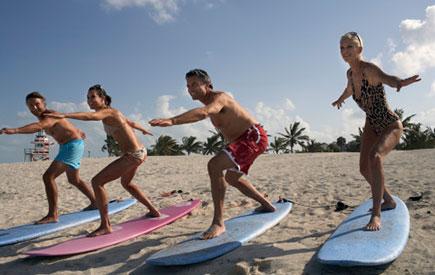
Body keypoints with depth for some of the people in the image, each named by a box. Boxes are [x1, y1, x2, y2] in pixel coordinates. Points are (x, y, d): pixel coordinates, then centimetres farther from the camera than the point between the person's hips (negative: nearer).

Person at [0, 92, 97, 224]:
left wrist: (14, 130, -58)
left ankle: (53, 214, -16)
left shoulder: (50, 115, -20)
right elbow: (65, 123, 28)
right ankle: (95, 202, 37)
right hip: (68, 147, 11)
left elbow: (38, 126, -44)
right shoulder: (45, 117, 10)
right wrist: (77, 131, 46)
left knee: (48, 176, -17)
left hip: (73, 145, -11)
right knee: (74, 180, 22)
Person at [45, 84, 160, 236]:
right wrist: (143, 129, 50)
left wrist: (64, 115, -47)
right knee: (126, 183, 31)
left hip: (133, 155, -10)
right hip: (140, 152, 10)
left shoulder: (107, 112, -12)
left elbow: (91, 116, -37)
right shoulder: (112, 112, 15)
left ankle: (105, 225, -7)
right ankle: (153, 211, 41)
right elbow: (131, 123, 31)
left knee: (97, 182, -10)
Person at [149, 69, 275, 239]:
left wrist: (172, 121, -54)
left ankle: (218, 222, -24)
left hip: (254, 137, -11)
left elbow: (203, 112, -42)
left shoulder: (219, 98, -19)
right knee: (231, 177, 25)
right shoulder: (211, 104, 12)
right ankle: (267, 205, 42)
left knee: (214, 165, -28)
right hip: (243, 140, 11)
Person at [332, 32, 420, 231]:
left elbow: (386, 78, -48)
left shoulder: (369, 69, -24)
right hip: (371, 126, 8)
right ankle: (388, 201, 32)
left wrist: (399, 82, -71)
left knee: (375, 157, -34)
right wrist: (340, 99, 43)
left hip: (391, 125, -7)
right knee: (365, 168, 5)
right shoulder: (350, 73, -2)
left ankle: (376, 214, -27)